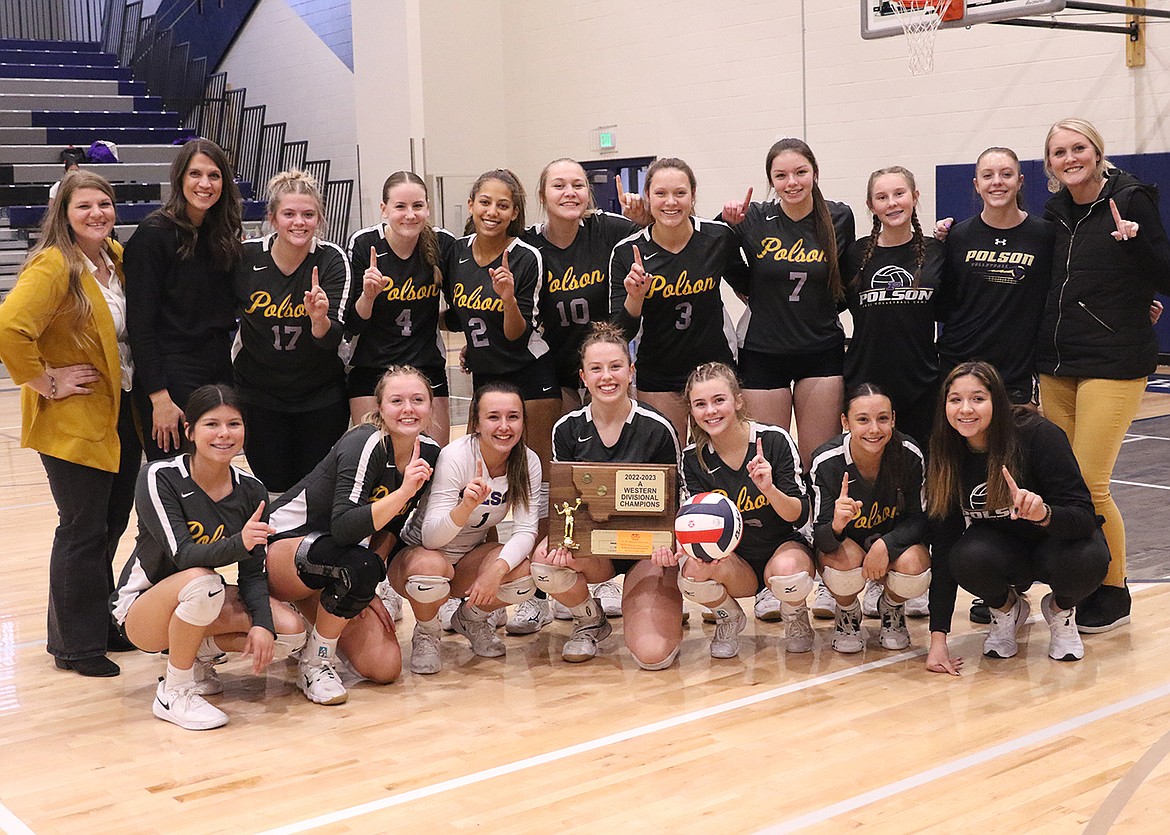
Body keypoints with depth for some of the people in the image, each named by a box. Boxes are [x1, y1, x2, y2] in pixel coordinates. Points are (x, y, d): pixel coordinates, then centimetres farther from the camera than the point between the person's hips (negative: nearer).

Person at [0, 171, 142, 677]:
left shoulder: (118, 258, 7)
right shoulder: (53, 266, -17)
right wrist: (45, 382, -20)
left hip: (121, 415, 8)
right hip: (73, 422, -8)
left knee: (111, 525, 16)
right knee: (83, 531, 0)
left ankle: (102, 627, 31)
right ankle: (75, 646, 14)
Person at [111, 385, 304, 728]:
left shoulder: (251, 491, -7)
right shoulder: (159, 477, -21)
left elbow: (253, 573, -4)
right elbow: (184, 555, -30)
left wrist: (262, 623, -22)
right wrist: (239, 543, -49)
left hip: (205, 601, 5)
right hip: (141, 607, -5)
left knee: (291, 628, -16)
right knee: (201, 581, -39)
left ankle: (197, 652, 7)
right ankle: (173, 693, -18)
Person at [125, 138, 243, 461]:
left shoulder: (223, 235, 10)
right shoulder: (153, 234, -10)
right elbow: (140, 322, -14)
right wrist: (158, 396, -18)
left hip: (220, 372, 7)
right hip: (173, 377, -7)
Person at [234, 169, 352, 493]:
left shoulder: (332, 260, -14)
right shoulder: (245, 256, -12)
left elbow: (334, 338, -21)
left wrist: (319, 318, -41)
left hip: (322, 396, 0)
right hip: (258, 395, 1)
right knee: (273, 490, 5)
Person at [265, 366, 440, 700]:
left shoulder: (429, 452, -5)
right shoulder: (365, 444, -25)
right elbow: (343, 528, -37)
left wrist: (368, 590, -3)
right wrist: (403, 492, -45)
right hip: (285, 544, -6)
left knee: (385, 668, -8)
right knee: (358, 567, -39)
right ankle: (315, 663, -14)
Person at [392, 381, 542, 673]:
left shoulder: (528, 462, -11)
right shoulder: (455, 456, -25)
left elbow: (526, 530, -16)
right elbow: (431, 538, -29)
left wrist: (498, 567, -36)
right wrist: (466, 507, -50)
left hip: (471, 557, 4)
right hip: (419, 553, -4)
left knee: (523, 575, -26)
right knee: (430, 568, -39)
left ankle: (471, 619, 9)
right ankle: (426, 633, -3)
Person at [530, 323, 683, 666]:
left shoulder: (657, 428, -10)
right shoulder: (567, 429, -3)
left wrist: (668, 546, -23)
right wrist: (563, 541, -22)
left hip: (648, 548, -2)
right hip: (592, 544, 3)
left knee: (653, 654, -23)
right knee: (544, 559, -33)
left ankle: (665, 607, 16)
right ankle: (590, 620, 1)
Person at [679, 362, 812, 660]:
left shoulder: (775, 440, -15)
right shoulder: (693, 459, -7)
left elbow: (800, 515, -14)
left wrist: (769, 489, -35)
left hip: (784, 546, -2)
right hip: (733, 561, 2)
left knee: (787, 570, -37)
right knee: (692, 571, -31)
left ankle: (796, 617, 3)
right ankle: (729, 619, 6)